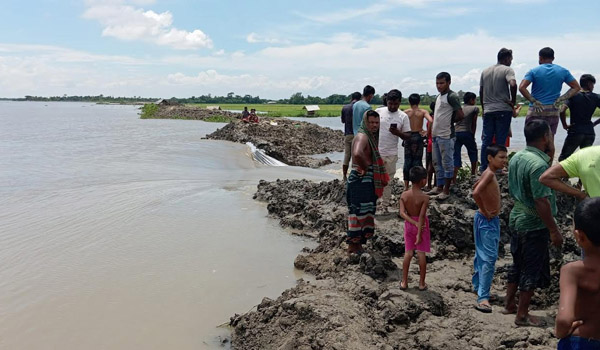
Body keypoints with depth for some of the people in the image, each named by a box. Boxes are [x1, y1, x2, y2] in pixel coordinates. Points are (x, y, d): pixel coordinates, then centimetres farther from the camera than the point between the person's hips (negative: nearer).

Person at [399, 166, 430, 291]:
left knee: (408, 253, 12)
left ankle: (404, 282, 17)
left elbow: (402, 213, -16)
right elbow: (422, 216, -21)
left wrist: (415, 223, -17)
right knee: (421, 253, 7)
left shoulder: (404, 195, -9)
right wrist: (419, 234, -18)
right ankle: (422, 283, 15)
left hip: (409, 224, 3)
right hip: (422, 225, -3)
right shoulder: (424, 197, -19)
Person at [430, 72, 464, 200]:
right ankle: (439, 187, 25)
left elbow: (461, 115, -19)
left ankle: (446, 190, 5)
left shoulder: (452, 96, -13)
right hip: (436, 135, 10)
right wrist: (433, 129, 14)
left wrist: (450, 121, -4)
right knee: (437, 163, 15)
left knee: (447, 163, -1)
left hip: (446, 136, -9)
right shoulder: (439, 96, 15)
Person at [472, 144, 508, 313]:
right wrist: (485, 212, -21)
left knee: (482, 255, 20)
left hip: (491, 220, 10)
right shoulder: (489, 174, -19)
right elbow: (475, 193, -34)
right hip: (487, 221, -10)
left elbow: (476, 187, 26)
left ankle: (477, 285, 35)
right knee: (489, 258, -11)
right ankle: (483, 298, -10)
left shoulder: (489, 174, 9)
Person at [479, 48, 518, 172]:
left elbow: (481, 91, 15)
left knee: (486, 139, 9)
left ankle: (483, 167, 11)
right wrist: (513, 101, -9)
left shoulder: (485, 71, 13)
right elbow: (513, 85, -22)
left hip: (488, 110, 5)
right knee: (500, 140, 1)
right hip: (503, 110, -5)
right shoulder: (507, 70, -5)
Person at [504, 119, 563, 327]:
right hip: (534, 225, -8)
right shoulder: (538, 164, -24)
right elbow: (541, 202, -25)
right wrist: (554, 230, -17)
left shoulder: (516, 158, 4)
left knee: (517, 264, 20)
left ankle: (509, 305, 32)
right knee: (532, 270, 4)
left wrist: (549, 154, 9)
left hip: (517, 219, 8)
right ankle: (522, 315, 14)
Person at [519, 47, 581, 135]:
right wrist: (560, 99, 2)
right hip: (553, 113, 3)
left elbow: (522, 87, -16)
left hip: (536, 112, -3)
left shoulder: (534, 71, -3)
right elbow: (576, 87, 9)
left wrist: (533, 101, -11)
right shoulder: (563, 71, 7)